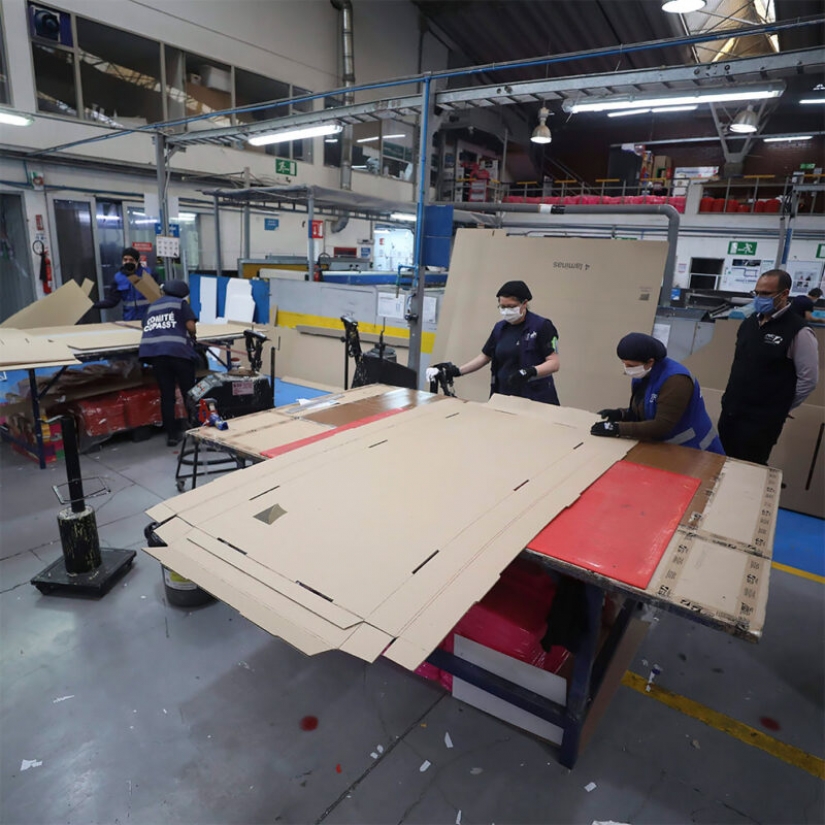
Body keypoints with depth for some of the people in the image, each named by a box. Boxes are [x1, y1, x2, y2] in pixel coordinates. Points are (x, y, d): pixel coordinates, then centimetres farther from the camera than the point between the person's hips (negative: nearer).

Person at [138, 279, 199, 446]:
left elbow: (148, 328, 24)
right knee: (189, 392, 6)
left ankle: (172, 435, 9)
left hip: (154, 351, 4)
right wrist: (192, 337, 20)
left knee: (166, 394, 7)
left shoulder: (153, 306, 28)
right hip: (177, 350, -4)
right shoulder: (181, 303, 12)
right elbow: (191, 326, 0)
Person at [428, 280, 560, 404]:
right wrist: (456, 371, 4)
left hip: (536, 401, -5)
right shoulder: (500, 328, 8)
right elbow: (484, 357, 14)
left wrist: (531, 371, -29)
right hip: (505, 398, 5)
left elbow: (554, 363, -12)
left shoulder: (542, 326, -8)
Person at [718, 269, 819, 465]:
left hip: (762, 419, -6)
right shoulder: (749, 322, 8)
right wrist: (733, 397, 15)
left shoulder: (798, 331, -14)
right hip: (730, 410, 7)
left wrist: (778, 407, -1)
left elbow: (809, 378, -10)